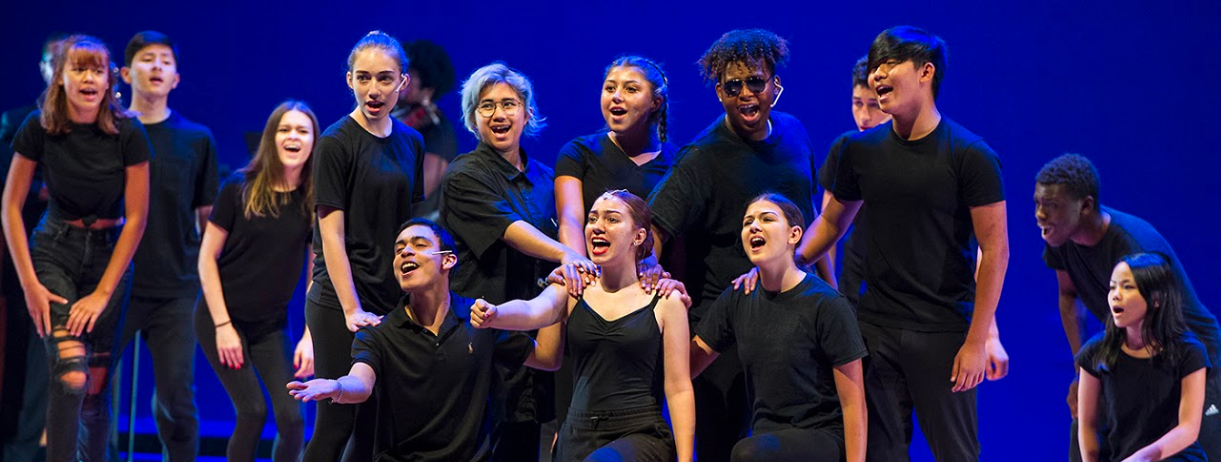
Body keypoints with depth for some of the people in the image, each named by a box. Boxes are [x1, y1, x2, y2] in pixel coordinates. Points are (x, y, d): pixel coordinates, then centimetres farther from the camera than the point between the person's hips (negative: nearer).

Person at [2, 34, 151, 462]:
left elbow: (136, 217, -7)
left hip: (110, 254, 1)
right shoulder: (39, 129, -10)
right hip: (55, 253, -1)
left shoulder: (127, 134, -11)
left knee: (96, 386, 2)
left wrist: (102, 293, -9)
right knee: (70, 374, -19)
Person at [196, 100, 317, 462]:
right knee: (252, 411, -12)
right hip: (221, 317, -3)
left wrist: (310, 337, -7)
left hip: (271, 324, 3)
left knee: (291, 417, -10)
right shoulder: (241, 189, -9)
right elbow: (207, 258, -6)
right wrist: (223, 325, -11)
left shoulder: (313, 202, -2)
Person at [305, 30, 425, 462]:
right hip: (341, 305, -6)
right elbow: (332, 234, -11)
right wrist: (351, 309, -17)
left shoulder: (410, 142, 11)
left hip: (393, 301, 6)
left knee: (376, 424, 6)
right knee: (337, 423, -6)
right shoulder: (336, 143, -7)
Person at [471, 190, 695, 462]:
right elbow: (532, 312, -14)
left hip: (641, 437, -4)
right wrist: (493, 315, -37)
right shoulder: (572, 292, 8)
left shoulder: (665, 301, 0)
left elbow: (679, 389, -1)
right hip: (577, 437, 4)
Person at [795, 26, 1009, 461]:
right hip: (876, 327, 4)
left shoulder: (969, 155, -8)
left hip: (943, 331, -4)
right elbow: (831, 222, 19)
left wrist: (977, 339, -11)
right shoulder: (860, 151, 6)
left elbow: (994, 249, -7)